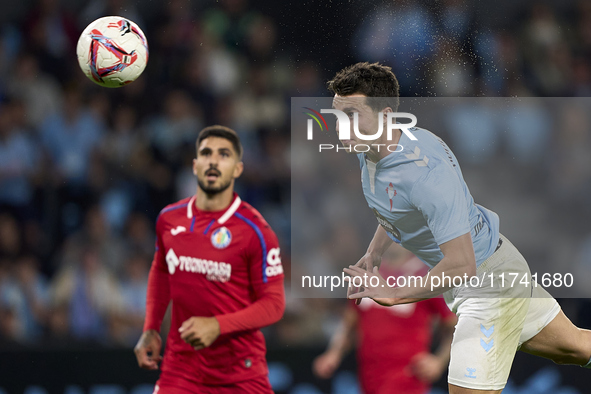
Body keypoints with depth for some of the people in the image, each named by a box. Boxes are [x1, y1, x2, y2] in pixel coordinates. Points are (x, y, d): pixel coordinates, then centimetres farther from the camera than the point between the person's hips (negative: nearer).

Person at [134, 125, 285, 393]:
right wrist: (150, 330, 12)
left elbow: (274, 304, -9)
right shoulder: (169, 219, 4)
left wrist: (218, 325, -22)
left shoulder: (254, 231, -10)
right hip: (181, 368, 3)